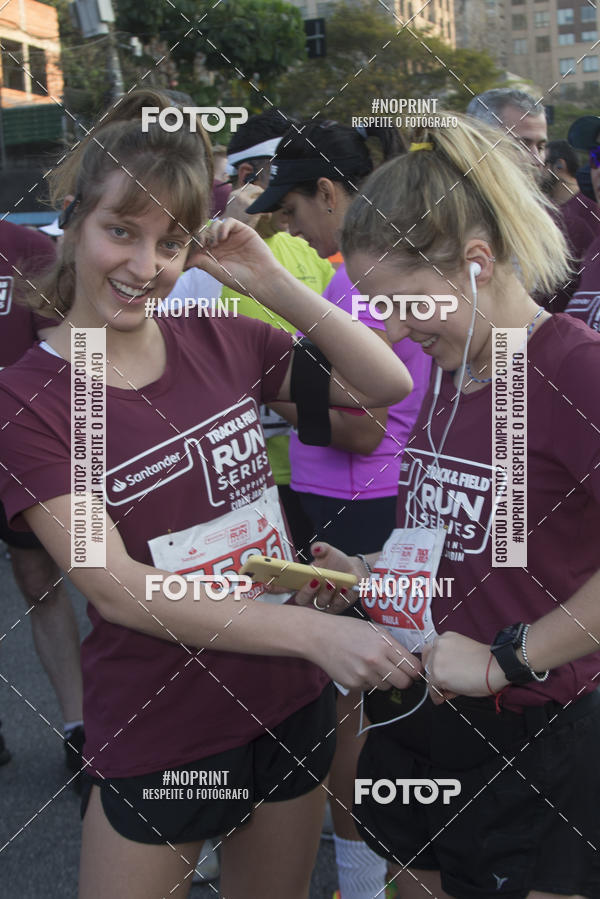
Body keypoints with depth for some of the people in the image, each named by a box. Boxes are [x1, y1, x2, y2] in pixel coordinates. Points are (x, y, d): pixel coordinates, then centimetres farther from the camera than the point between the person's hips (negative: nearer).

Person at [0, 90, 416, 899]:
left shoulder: (220, 344, -2)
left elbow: (388, 384, 1)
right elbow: (115, 587, -22)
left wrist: (274, 282, -11)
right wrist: (316, 632, -29)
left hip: (290, 706, 4)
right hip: (155, 738, -4)